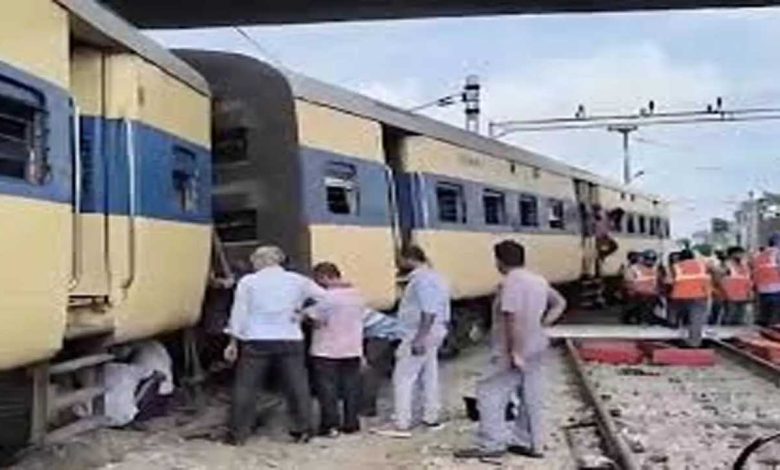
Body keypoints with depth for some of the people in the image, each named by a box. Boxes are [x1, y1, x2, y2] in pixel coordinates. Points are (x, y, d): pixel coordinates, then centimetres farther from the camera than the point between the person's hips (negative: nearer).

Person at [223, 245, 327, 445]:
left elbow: (239, 314, 1)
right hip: (290, 341, 1)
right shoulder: (298, 281, 4)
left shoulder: (248, 282, 0)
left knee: (246, 387, 7)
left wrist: (233, 342, 7)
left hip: (257, 341, -1)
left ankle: (237, 434, 10)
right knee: (297, 386, 10)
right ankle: (302, 430, 16)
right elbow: (326, 298, 5)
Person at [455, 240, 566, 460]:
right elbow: (560, 303, 20)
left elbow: (514, 319, -25)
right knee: (530, 396, 14)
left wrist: (515, 352, -24)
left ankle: (491, 444, -4)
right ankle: (530, 443, 21)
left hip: (516, 352, -9)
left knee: (489, 393, -3)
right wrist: (543, 323, 9)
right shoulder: (539, 280, 11)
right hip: (534, 349, 9)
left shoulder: (511, 282, -19)